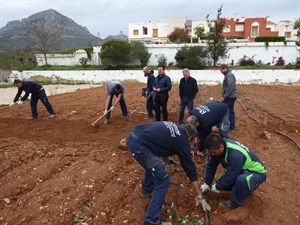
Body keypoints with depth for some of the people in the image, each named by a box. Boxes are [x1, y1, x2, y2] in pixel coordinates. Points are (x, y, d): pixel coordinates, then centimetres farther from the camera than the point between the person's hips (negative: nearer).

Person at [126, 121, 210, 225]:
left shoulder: (172, 127, 25)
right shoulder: (182, 141, 6)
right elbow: (190, 168, 12)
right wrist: (200, 195, 22)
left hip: (132, 137, 9)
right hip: (139, 144, -9)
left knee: (153, 164, 33)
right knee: (163, 181, 3)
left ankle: (146, 191, 53)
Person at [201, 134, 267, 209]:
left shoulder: (236, 155, -40)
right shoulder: (218, 146, -16)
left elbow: (230, 176, -29)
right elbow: (211, 165, -5)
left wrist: (217, 187, -13)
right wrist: (206, 183, -1)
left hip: (257, 172, -8)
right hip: (243, 170, 8)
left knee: (241, 180, -39)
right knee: (221, 182, 1)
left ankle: (236, 203, -11)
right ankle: (246, 190, 19)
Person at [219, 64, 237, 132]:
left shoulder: (229, 75, -15)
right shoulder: (228, 75, 17)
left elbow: (230, 87, -24)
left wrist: (224, 96, -22)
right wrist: (224, 96, 11)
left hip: (229, 97, -10)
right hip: (231, 96, 10)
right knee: (231, 111, 12)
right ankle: (232, 127, 17)